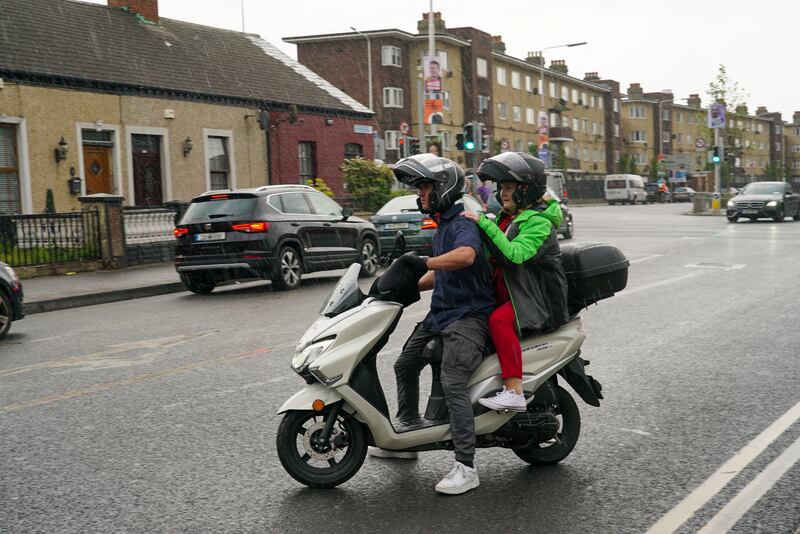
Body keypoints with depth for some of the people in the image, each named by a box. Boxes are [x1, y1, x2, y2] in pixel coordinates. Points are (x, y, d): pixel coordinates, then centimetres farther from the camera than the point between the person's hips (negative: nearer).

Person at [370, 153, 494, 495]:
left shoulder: (462, 224, -15)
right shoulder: (442, 225, 17)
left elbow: (466, 255, -39)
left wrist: (422, 262, -39)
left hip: (468, 316, -11)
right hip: (441, 313, 11)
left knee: (453, 384, -23)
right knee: (405, 366, 17)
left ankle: (465, 467, -20)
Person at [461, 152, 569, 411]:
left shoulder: (538, 222, -14)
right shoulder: (507, 217, 14)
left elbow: (514, 254, -31)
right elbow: (494, 254, 25)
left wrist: (484, 224, -29)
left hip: (537, 297, -10)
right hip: (507, 292, 10)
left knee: (499, 320, -33)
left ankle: (514, 393, -32)